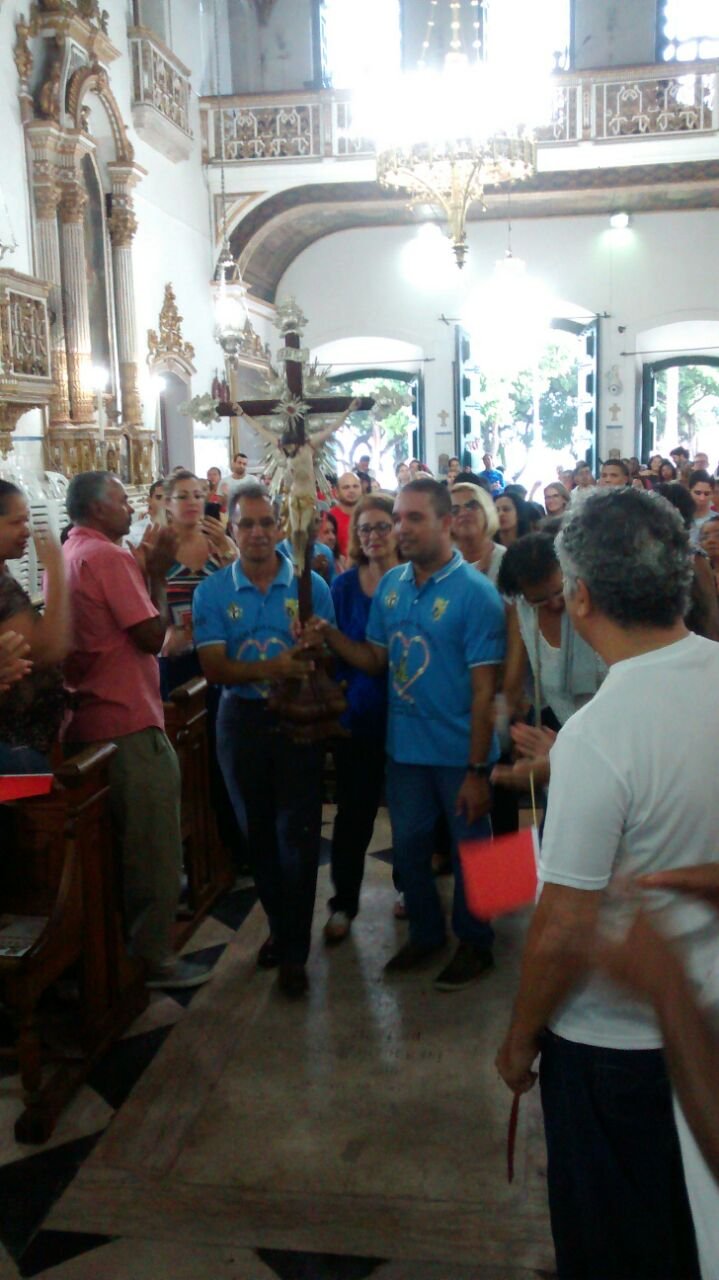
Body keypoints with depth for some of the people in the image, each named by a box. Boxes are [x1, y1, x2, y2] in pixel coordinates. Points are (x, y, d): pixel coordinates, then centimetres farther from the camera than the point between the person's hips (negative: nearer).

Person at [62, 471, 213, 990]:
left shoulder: (67, 557, 13)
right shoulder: (109, 557, -15)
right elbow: (152, 636, -17)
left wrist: (142, 567, 10)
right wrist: (157, 573, -6)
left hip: (88, 721, 10)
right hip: (130, 723, -9)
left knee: (120, 841, 20)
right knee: (155, 845, 2)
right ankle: (154, 956, 12)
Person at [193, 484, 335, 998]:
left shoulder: (310, 585, -4)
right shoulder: (212, 591, -3)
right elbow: (214, 668, -12)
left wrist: (309, 661, -29)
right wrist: (270, 669, -28)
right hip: (242, 720, 2)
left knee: (297, 835, 1)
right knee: (259, 833, 15)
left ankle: (295, 951, 14)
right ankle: (280, 927, 35)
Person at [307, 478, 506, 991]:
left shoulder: (475, 592, -16)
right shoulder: (391, 585, 2)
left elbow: (484, 690, -17)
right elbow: (376, 659, 7)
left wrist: (477, 771, -18)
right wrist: (327, 633, -11)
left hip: (460, 753, -5)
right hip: (405, 748, 6)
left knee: (468, 850, 13)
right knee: (409, 846, 19)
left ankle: (474, 944, 34)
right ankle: (425, 933, 41)